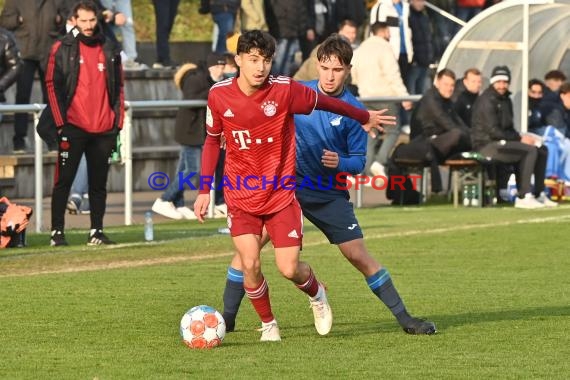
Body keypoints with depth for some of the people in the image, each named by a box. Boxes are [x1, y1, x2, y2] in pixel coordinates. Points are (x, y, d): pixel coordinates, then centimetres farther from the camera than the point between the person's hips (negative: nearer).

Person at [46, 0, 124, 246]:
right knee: (64, 181, -3)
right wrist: (60, 122, -6)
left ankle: (96, 231, 14)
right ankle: (57, 232, -1)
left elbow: (118, 88, 15)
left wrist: (118, 123, 9)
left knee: (99, 182, 7)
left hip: (104, 129, 3)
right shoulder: (63, 49, 1)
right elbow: (52, 85, 0)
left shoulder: (111, 50, 11)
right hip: (73, 126, -3)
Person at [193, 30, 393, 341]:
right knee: (250, 265, -12)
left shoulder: (284, 90, -14)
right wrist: (204, 191, 6)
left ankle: (317, 295, 29)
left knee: (289, 268, -7)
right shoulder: (219, 95, -7)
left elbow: (324, 102, 4)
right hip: (240, 197, 1)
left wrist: (364, 117, 19)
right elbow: (212, 141, 9)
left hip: (280, 195, -1)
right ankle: (268, 324, 14)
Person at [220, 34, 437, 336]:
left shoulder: (354, 110, -8)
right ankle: (227, 318, -1)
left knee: (359, 256, -2)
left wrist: (340, 163, -24)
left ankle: (404, 318, 10)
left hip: (329, 194, -1)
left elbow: (358, 161, -5)